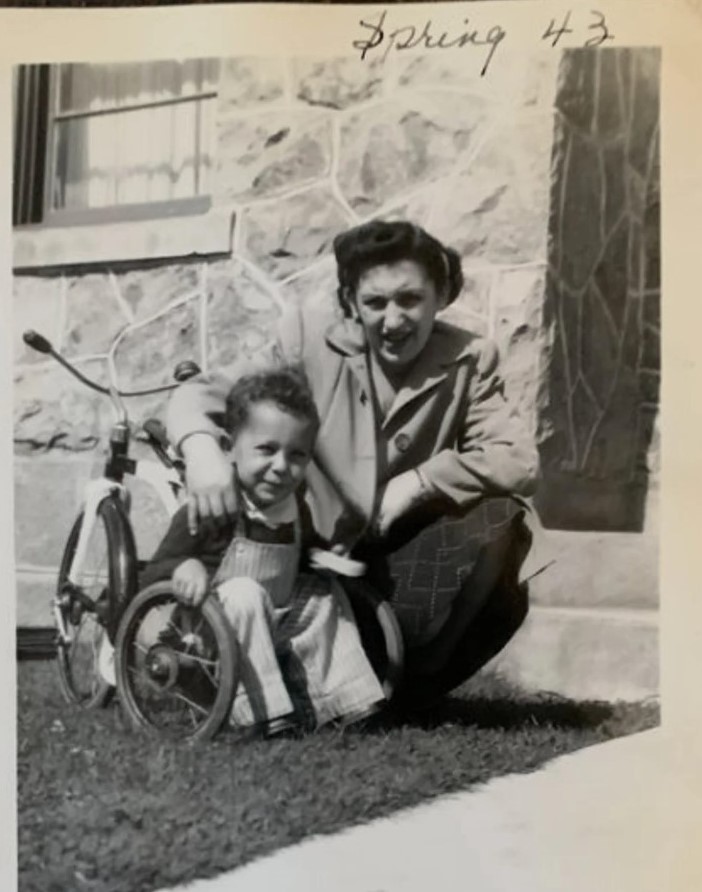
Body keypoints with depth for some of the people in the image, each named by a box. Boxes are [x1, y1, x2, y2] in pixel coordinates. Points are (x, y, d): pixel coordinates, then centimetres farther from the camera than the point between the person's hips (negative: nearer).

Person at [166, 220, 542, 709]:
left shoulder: (469, 360, -4)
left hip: (397, 562, 2)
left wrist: (419, 482, -21)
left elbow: (519, 463, -14)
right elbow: (202, 393, -9)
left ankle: (406, 687, -6)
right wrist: (201, 447, -32)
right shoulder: (311, 331, -8)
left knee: (498, 527, -24)